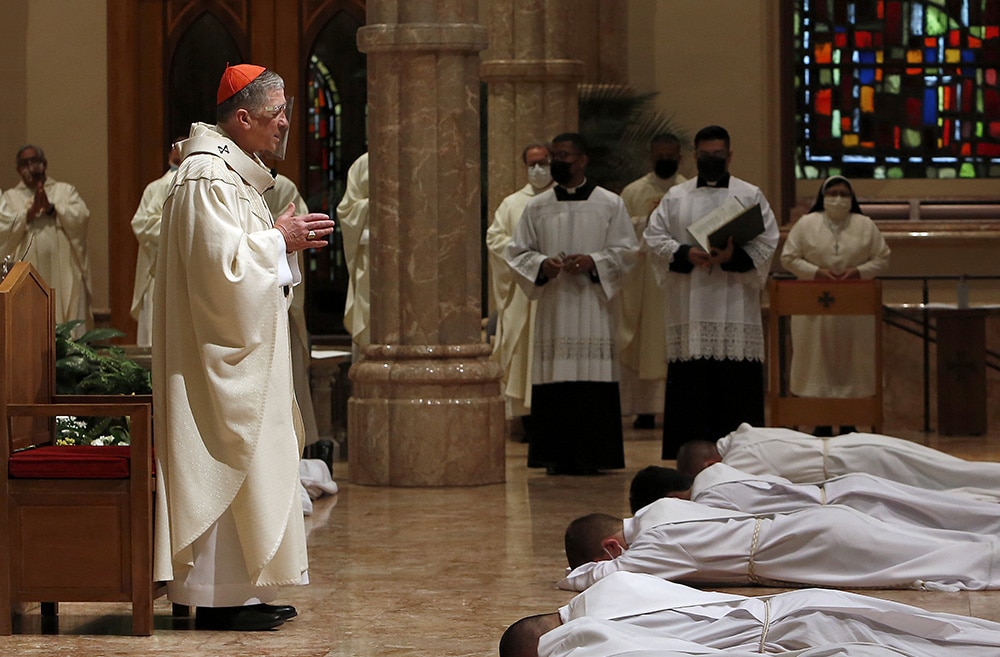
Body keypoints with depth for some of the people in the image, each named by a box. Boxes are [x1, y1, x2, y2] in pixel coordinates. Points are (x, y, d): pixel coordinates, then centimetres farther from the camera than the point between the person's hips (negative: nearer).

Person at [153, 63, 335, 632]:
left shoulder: (235, 170, 16)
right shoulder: (208, 175, -17)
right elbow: (219, 259, -25)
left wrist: (282, 237, 7)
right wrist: (278, 240, -14)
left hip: (247, 345, 11)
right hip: (223, 350, -11)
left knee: (249, 460, 11)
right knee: (230, 459, -8)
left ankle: (243, 590, 16)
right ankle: (220, 599, -3)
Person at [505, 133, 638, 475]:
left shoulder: (610, 204, 6)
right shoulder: (536, 207, 11)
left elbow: (626, 250, 4)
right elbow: (517, 252, 11)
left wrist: (593, 262, -12)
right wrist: (542, 264, -9)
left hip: (593, 306, -2)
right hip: (553, 306, 2)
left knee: (594, 382, -6)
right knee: (553, 383, -3)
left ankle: (593, 455, -1)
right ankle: (557, 456, 2)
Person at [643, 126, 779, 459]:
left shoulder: (751, 196, 8)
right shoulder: (675, 197, 13)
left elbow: (766, 243, 0)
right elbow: (655, 237, 4)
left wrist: (734, 256, -17)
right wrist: (686, 255, -13)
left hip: (735, 304, -1)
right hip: (689, 307, 1)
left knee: (736, 383, -4)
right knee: (691, 381, -1)